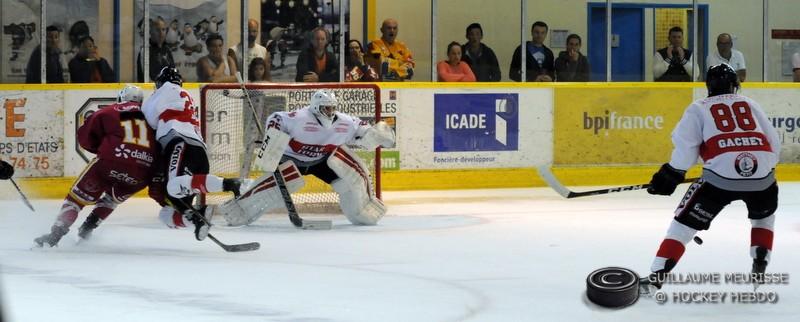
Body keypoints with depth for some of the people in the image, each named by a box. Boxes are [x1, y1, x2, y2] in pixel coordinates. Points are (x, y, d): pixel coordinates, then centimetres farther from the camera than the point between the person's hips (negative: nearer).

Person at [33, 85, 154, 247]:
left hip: (112, 163, -3)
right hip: (144, 171, 3)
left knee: (78, 196, 11)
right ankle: (86, 229, 24)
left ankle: (55, 234, -1)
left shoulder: (109, 112, 16)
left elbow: (85, 138, 14)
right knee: (113, 198, 32)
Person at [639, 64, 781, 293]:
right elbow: (773, 141, 23)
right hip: (761, 172, 3)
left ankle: (656, 277, -4)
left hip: (721, 175, -3)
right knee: (764, 214, 34)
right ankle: (760, 267, 25)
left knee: (686, 221, 6)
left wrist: (671, 174, 8)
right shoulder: (750, 104, 25)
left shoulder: (699, 109, 16)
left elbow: (685, 143, 1)